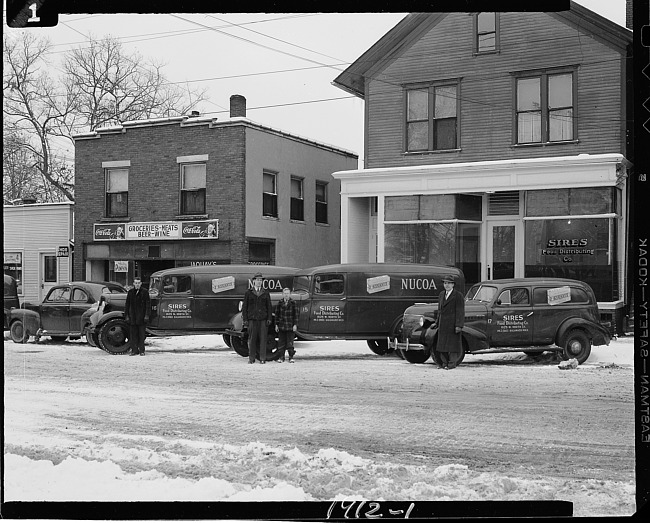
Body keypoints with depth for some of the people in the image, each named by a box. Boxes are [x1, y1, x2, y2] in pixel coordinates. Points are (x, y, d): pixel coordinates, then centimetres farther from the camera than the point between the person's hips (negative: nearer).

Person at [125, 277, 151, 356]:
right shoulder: (130, 292, 7)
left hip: (141, 317, -2)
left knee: (141, 334, 2)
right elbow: (127, 304, 9)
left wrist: (147, 315, -8)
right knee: (133, 334, 4)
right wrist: (126, 316, 3)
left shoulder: (145, 292, 0)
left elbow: (148, 304, -1)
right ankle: (134, 350, 10)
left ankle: (141, 351, 8)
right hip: (132, 317, 2)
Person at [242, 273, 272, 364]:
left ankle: (262, 358, 3)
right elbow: (244, 307, 6)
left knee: (263, 339, -2)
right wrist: (245, 320, -1)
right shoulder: (248, 293, 7)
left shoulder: (266, 293, 10)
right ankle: (251, 358, 7)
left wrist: (269, 319, 0)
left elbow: (269, 307, 10)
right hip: (252, 319, -1)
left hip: (263, 319, 1)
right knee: (252, 339, 0)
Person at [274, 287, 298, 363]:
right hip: (281, 326, 2)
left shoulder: (293, 303, 0)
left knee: (290, 342, 0)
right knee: (281, 342, 4)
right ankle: (281, 357, 12)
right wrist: (276, 325, 3)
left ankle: (291, 357, 8)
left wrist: (295, 325, -5)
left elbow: (295, 315, 0)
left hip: (290, 327, -2)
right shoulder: (279, 303, 4)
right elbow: (277, 314, 7)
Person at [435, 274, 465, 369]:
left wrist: (459, 325, -17)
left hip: (452, 324, -6)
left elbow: (460, 312, -11)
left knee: (452, 343, -2)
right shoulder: (441, 295, 15)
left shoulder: (458, 296, -6)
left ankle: (452, 363, 2)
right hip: (442, 325, 7)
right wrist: (438, 323, 15)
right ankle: (444, 363, 12)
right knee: (442, 343, 6)